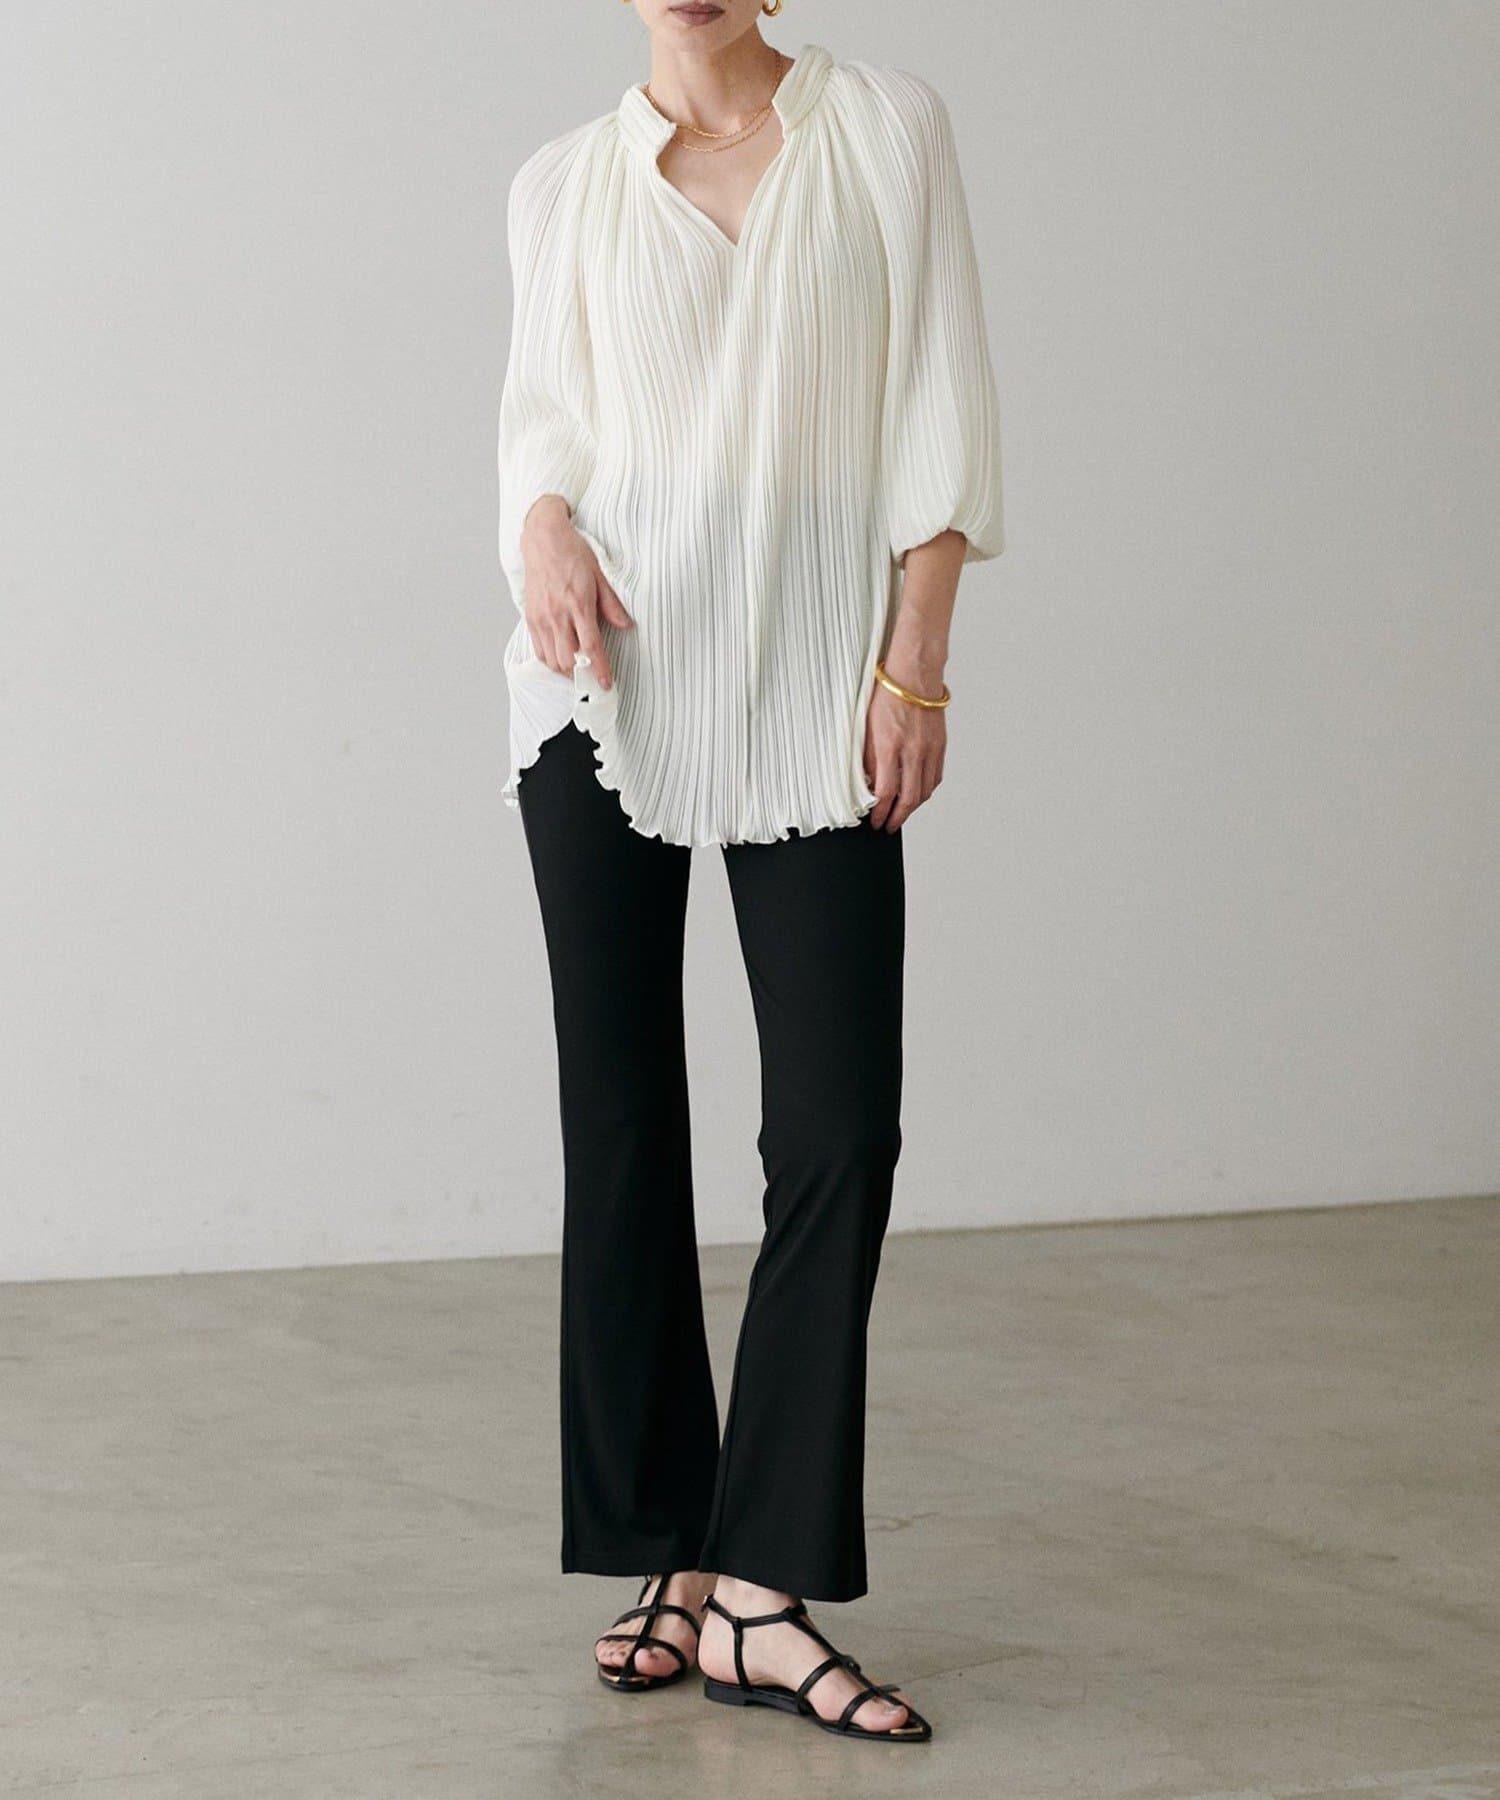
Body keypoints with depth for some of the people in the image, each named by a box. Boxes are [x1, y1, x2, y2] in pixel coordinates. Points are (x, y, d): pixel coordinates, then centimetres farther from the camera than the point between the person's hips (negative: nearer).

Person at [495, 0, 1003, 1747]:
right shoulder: (565, 182, 11)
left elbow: (939, 397, 2)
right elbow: (544, 411, 8)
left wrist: (916, 663, -5)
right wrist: (543, 526, -15)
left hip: (811, 685, -1)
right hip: (611, 681, 1)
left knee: (839, 1128, -9)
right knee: (622, 1119, 2)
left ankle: (759, 1592, -5)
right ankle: (669, 1558, 12)